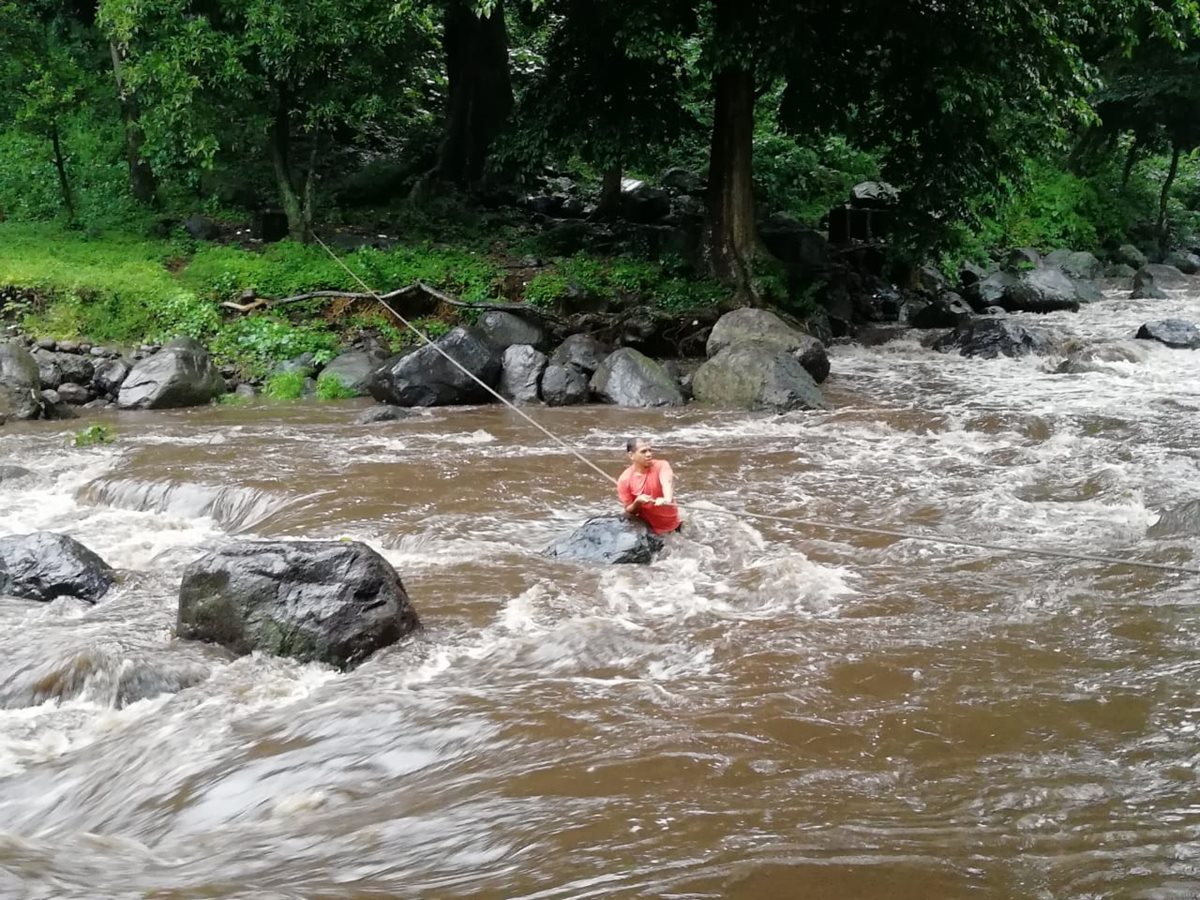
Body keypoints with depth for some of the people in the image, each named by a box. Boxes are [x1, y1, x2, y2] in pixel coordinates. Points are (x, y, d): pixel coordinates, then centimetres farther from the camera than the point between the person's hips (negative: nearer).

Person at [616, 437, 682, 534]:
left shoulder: (661, 466, -14)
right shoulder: (624, 480, -11)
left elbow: (667, 482, -36)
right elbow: (629, 512, -4)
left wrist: (667, 499, -58)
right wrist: (637, 502, -27)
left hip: (672, 526, -1)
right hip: (646, 528, 1)